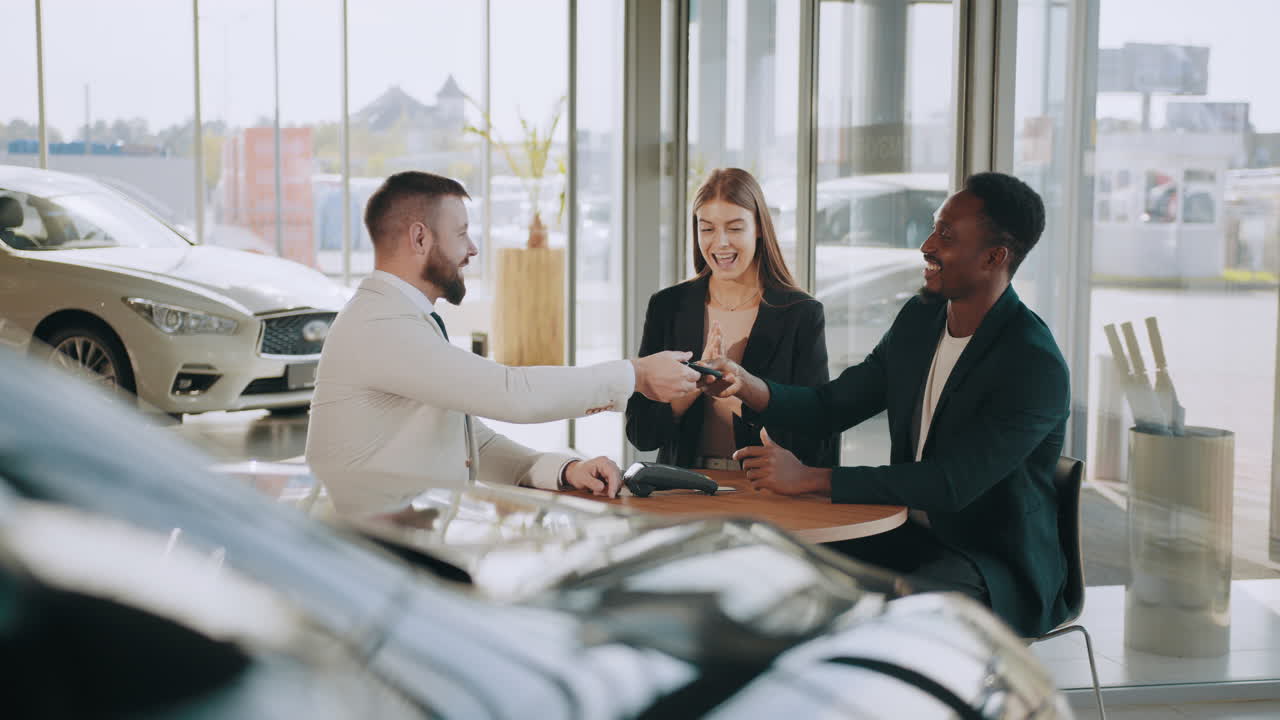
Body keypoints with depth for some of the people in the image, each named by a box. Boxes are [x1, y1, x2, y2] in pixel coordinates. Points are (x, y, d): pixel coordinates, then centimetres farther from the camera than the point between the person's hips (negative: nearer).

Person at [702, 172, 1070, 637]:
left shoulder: (1036, 366, -22)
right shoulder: (919, 319, 4)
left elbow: (950, 486, -28)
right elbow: (833, 405, 9)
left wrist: (809, 478, -31)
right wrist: (746, 385, -12)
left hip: (998, 567, -7)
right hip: (912, 538, 7)